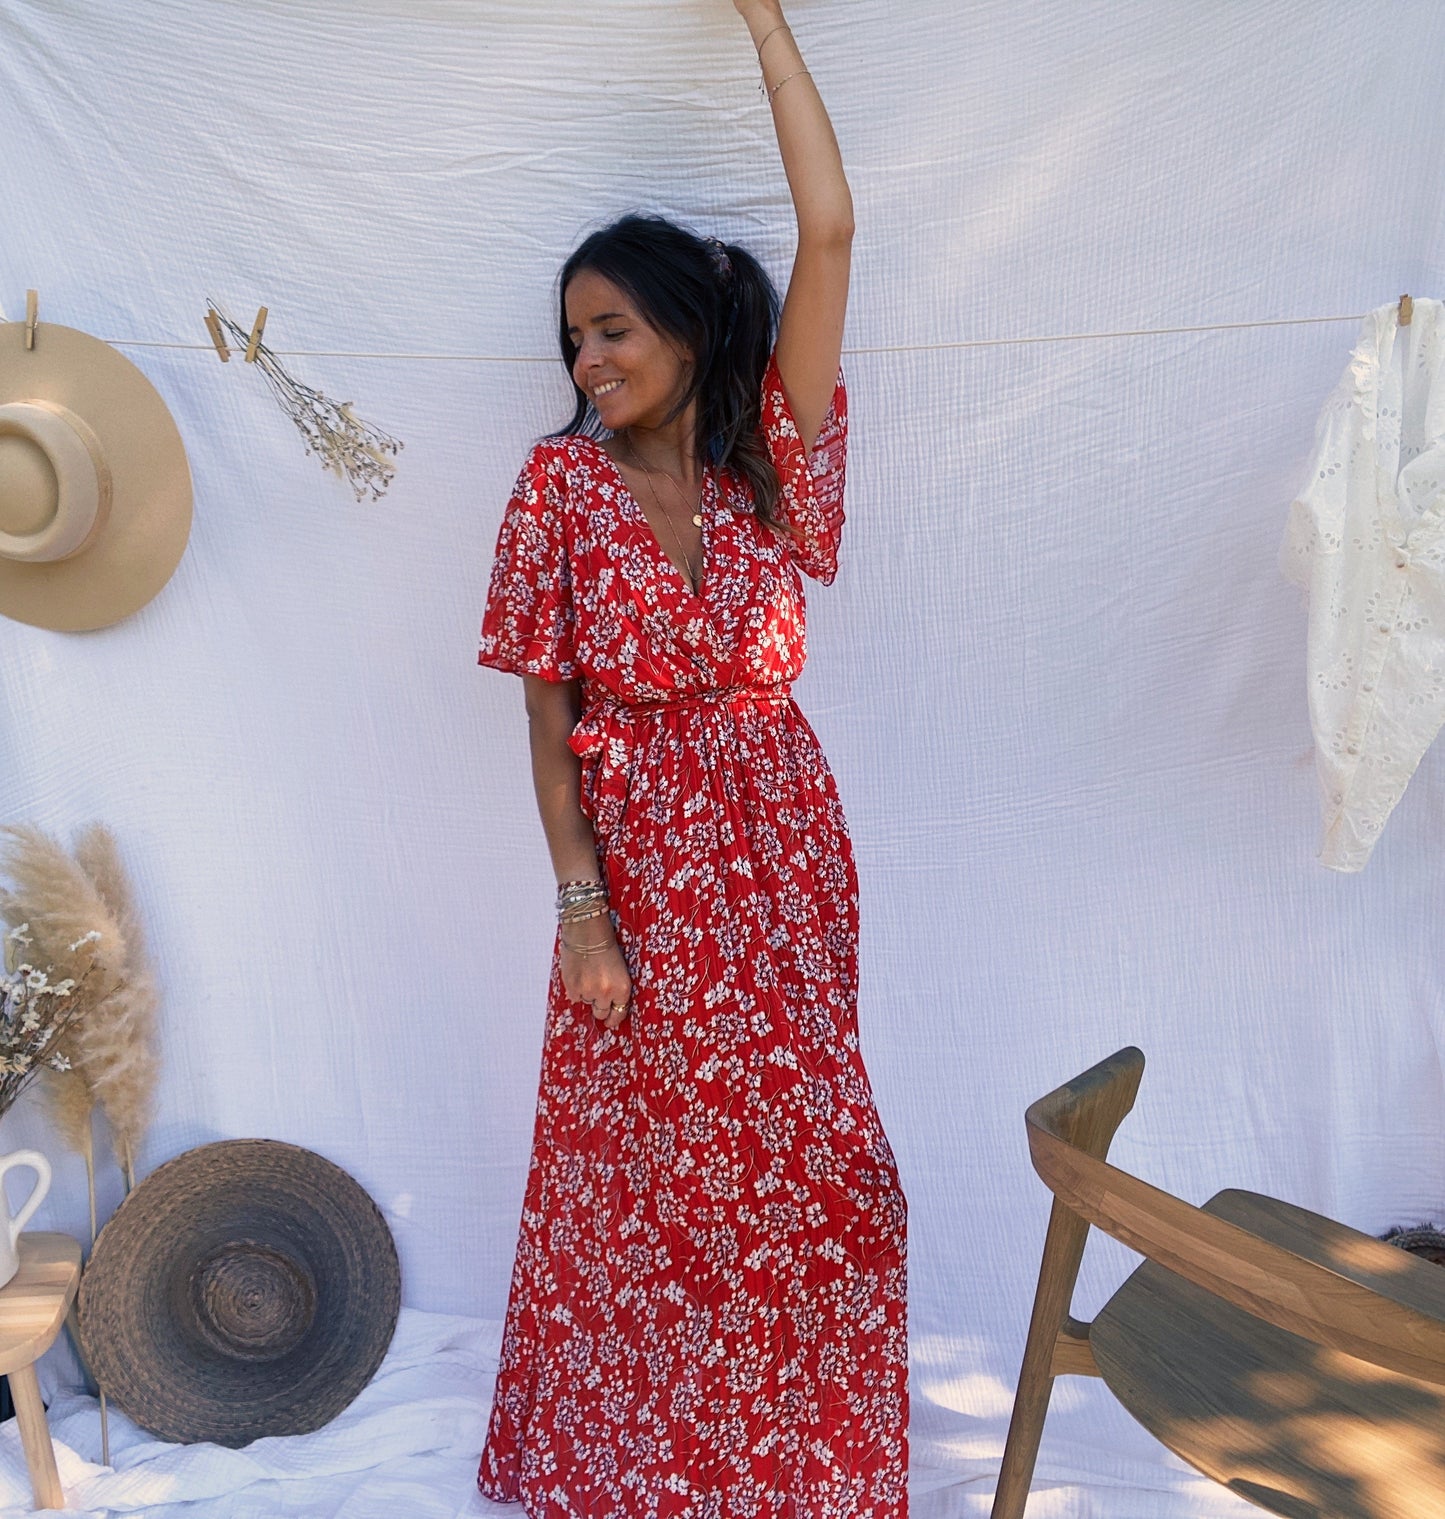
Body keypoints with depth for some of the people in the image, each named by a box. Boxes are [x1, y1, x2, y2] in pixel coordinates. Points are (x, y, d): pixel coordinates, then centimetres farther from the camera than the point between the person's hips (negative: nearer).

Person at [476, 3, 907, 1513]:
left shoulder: (769, 457, 1)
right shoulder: (563, 481, -3)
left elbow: (829, 230, -7)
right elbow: (548, 717, -5)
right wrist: (580, 906, -11)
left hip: (783, 848, 2)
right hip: (639, 857, -1)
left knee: (796, 1155, 11)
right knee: (645, 1171, 11)